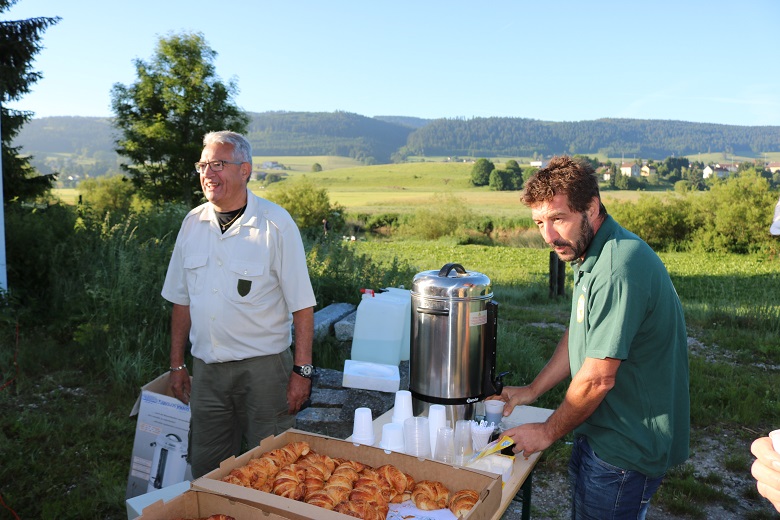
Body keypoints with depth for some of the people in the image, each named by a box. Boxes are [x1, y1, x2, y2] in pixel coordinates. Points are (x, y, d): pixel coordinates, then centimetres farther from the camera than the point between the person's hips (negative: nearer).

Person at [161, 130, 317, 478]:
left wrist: (302, 371, -12)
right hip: (206, 368, 5)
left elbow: (302, 306, -9)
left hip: (263, 367, -4)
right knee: (206, 469, 15)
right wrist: (177, 364, 12)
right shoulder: (193, 223, 5)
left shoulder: (276, 224, -9)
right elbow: (182, 301, 12)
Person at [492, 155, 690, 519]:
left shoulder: (618, 270, -30)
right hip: (601, 432, 9)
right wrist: (532, 390, 10)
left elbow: (597, 379, -27)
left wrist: (548, 432, -11)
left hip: (627, 446, -9)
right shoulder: (589, 254, 4)